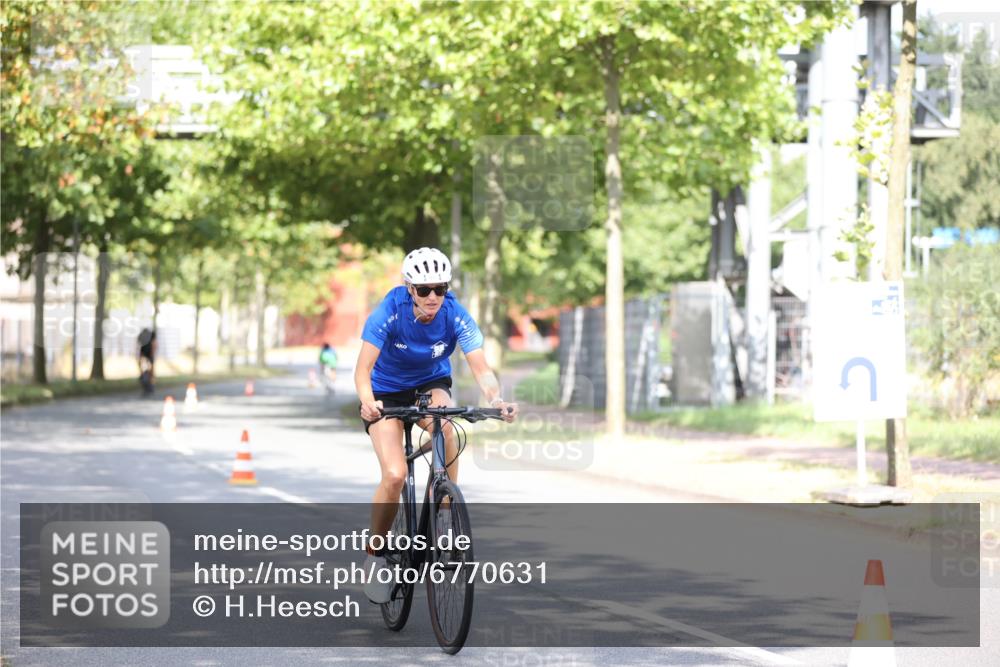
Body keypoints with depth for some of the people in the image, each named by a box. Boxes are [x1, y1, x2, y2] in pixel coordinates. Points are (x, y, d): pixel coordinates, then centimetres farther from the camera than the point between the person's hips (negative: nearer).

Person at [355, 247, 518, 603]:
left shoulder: (456, 316, -23)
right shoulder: (389, 313, -28)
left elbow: (480, 367, -29)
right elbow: (363, 369, -35)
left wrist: (496, 399, -50)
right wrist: (366, 401, -55)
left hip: (431, 384, 2)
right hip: (386, 391, -1)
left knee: (444, 427, -34)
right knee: (395, 475, -19)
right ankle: (375, 553, 3)